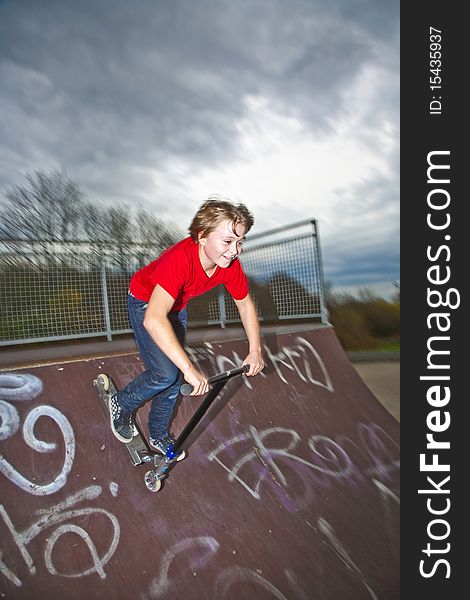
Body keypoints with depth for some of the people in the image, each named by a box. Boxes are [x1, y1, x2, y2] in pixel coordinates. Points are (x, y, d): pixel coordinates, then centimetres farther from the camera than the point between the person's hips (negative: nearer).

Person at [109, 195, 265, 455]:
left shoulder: (230, 265, -23)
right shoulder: (180, 259, -43)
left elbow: (245, 304, -6)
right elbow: (154, 320, -53)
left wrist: (255, 351, -12)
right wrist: (190, 370, -53)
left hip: (176, 307, 6)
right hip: (145, 302, -6)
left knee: (176, 377, 9)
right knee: (166, 373, -17)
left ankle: (158, 436, 33)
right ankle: (121, 405, 15)